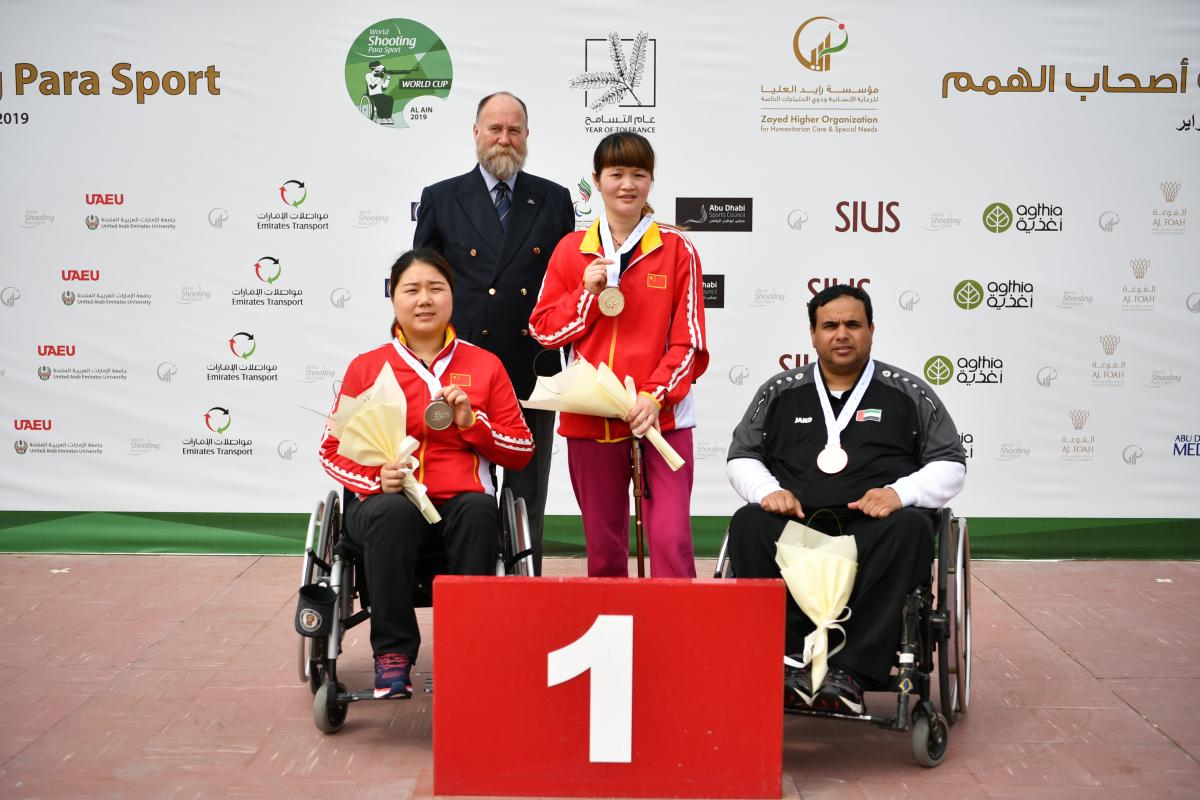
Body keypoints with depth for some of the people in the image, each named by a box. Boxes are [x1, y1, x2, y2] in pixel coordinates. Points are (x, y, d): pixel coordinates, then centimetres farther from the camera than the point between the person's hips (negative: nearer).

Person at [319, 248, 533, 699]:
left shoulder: (484, 365, 12)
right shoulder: (366, 368, 10)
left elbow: (521, 452, 12)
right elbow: (332, 450, 11)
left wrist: (472, 421, -7)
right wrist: (376, 476, -10)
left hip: (461, 499, 1)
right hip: (388, 499, 0)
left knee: (479, 511, -34)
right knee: (391, 513, -36)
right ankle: (393, 653, -24)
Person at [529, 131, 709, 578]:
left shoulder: (678, 250, 1)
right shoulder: (571, 250, 7)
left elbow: (688, 341, -1)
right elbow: (544, 330, 7)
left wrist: (654, 395, -13)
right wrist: (588, 293, -7)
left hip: (661, 416, -2)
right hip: (591, 417, 2)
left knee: (671, 538, -12)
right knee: (603, 544, 11)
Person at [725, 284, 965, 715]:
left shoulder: (908, 393, 15)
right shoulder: (780, 392, 19)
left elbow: (950, 464, 12)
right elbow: (741, 456, 22)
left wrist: (900, 492, -8)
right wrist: (768, 490, -1)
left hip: (874, 524, -1)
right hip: (796, 521, 1)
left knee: (910, 528, -36)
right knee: (748, 525, -31)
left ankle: (850, 670, -38)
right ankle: (787, 662, -35)